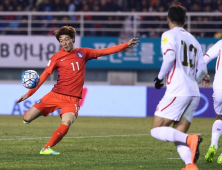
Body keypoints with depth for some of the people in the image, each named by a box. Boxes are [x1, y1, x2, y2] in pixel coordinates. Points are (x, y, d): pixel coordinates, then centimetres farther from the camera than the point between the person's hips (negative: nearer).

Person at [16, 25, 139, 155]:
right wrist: (29, 93, -3)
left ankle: (47, 149, -13)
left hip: (72, 99, 0)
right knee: (27, 119, -5)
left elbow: (105, 51, 11)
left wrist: (126, 45, 5)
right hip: (55, 95, 0)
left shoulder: (83, 53, 10)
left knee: (66, 124, -28)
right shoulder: (57, 57, 4)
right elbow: (44, 76, 3)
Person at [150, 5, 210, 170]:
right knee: (177, 136, 8)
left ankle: (190, 139, -25)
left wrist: (160, 77, -4)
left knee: (157, 130, -2)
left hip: (177, 92, -7)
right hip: (194, 94, 7)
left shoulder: (169, 35, 1)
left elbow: (170, 56, -18)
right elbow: (202, 70, 15)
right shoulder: (193, 40, 19)